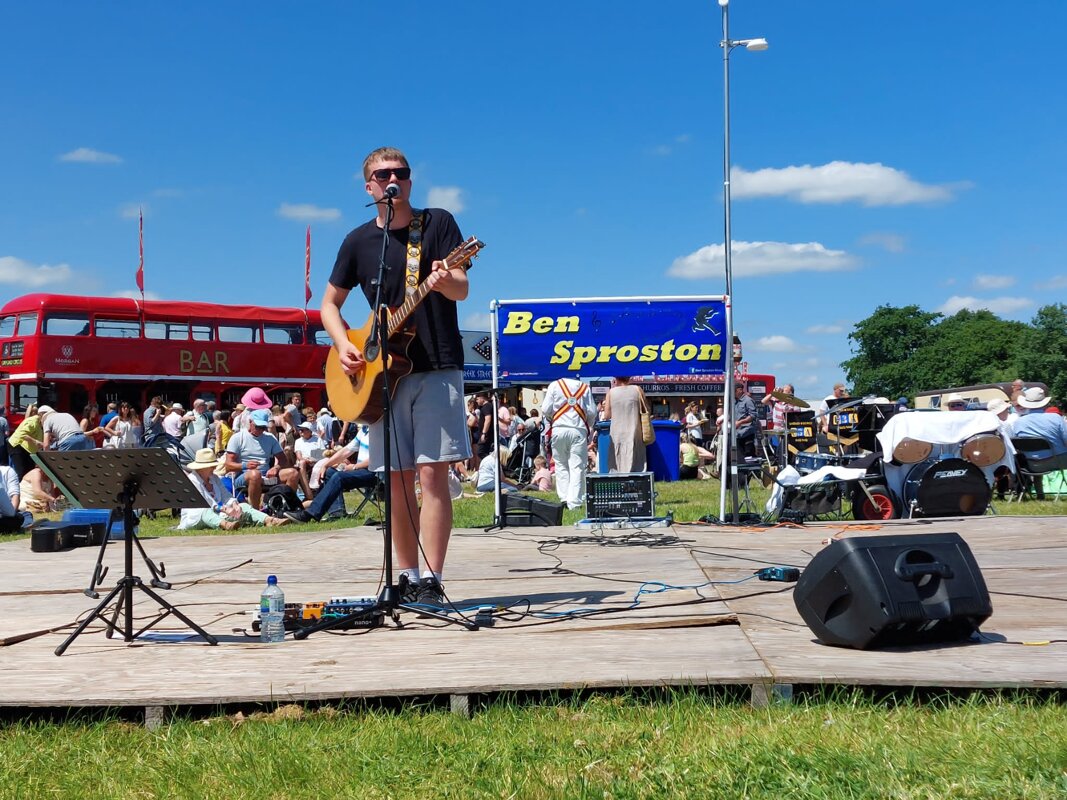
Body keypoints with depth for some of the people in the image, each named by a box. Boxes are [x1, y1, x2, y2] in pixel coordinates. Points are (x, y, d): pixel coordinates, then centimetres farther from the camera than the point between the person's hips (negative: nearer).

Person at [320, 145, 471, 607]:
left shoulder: (438, 223, 0)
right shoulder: (359, 241, 9)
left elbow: (462, 289, -10)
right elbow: (330, 303, 17)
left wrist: (444, 281, -33)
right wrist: (343, 345, -1)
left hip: (437, 368, -4)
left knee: (431, 472, -10)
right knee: (397, 480, 6)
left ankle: (432, 580, -8)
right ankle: (407, 577, 16)